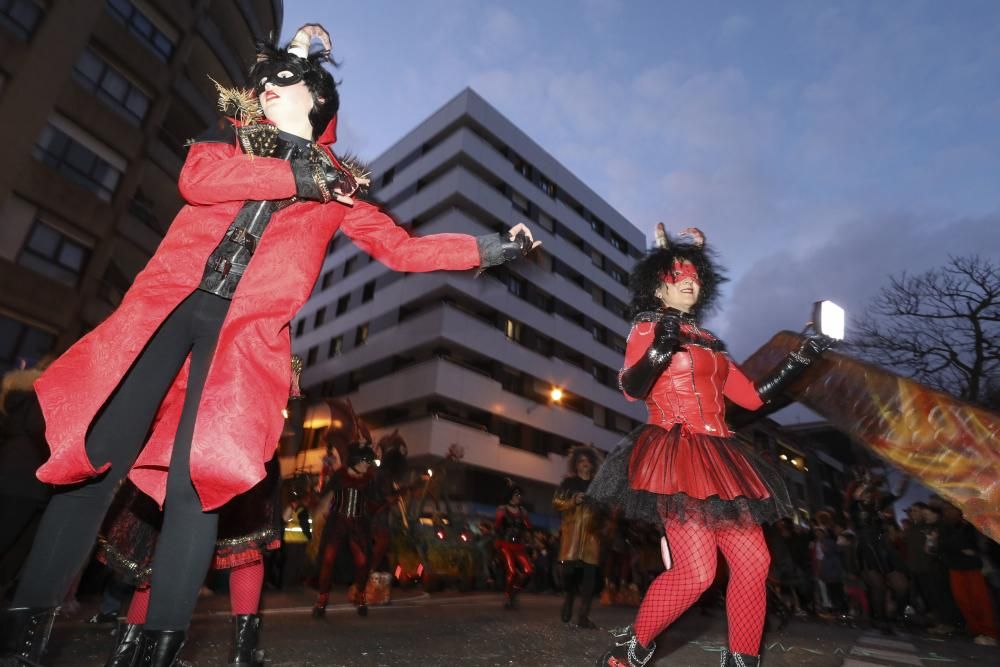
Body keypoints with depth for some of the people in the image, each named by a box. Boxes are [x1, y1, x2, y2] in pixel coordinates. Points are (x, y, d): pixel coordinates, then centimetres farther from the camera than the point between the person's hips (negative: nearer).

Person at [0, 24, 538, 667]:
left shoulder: (337, 186, 16)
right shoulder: (235, 136, 21)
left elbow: (403, 248, 12)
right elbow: (195, 177, -1)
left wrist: (486, 248, 6)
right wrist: (295, 176, -3)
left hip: (246, 328, -2)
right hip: (172, 301, 2)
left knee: (197, 474, -10)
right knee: (99, 450, -3)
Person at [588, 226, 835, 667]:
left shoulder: (709, 344, 22)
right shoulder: (647, 328, 3)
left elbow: (754, 396, 21)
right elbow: (631, 389, -13)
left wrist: (802, 357, 20)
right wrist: (660, 349, -30)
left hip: (717, 457, 7)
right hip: (675, 454, -7)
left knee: (753, 560, 1)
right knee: (696, 571, -14)